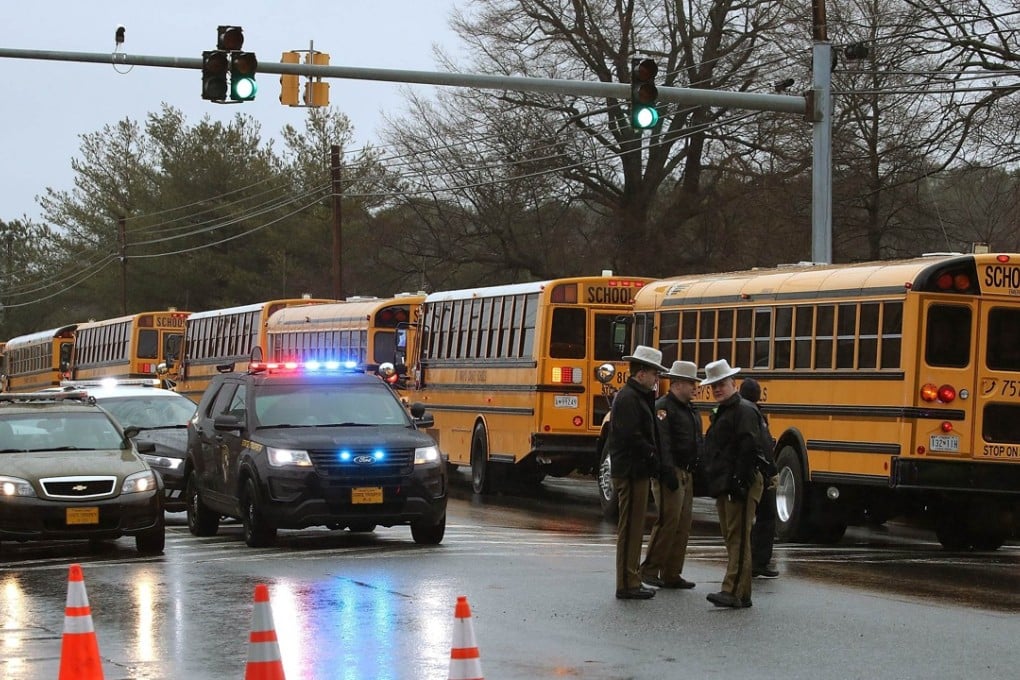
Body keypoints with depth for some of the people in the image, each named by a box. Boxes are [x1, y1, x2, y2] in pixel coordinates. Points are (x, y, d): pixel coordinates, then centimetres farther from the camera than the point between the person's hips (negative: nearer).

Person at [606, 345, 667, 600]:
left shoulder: (638, 396, 18)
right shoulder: (628, 397, -14)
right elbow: (632, 437, -21)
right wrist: (653, 455, -12)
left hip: (635, 471, 11)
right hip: (631, 471, -11)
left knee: (633, 528, 14)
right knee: (630, 528, -6)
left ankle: (631, 581, 20)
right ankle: (627, 585, -3)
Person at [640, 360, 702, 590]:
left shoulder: (690, 410, 19)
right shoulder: (663, 407, -11)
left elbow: (697, 443, 23)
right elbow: (661, 443, -19)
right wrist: (668, 472, -25)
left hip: (687, 474, 9)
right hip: (670, 474, -9)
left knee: (683, 525, 7)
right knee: (668, 521, -12)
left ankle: (672, 574, 11)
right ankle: (649, 570, -4)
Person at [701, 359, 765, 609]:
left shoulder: (743, 410, -9)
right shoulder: (720, 413, 22)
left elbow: (748, 448, -19)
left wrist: (739, 481, -24)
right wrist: (714, 481, 20)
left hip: (739, 485, -11)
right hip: (723, 485, 11)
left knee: (738, 538, -13)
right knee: (730, 538, 11)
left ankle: (733, 592, -19)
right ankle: (742, 593, 14)